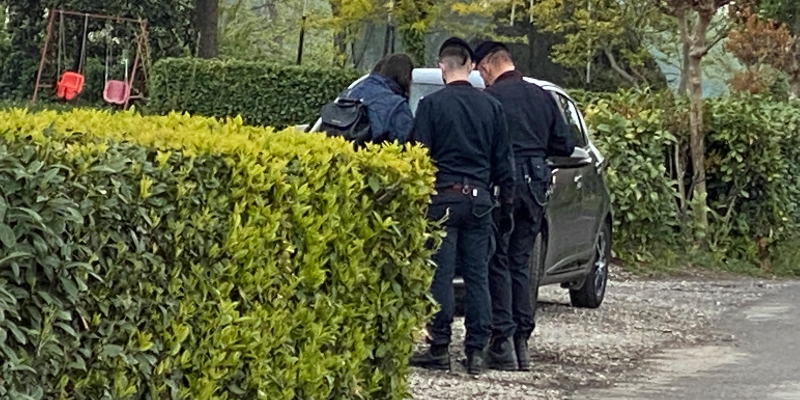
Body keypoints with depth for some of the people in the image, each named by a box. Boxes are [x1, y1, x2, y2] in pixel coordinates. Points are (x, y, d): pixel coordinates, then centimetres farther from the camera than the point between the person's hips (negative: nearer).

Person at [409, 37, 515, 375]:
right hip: (479, 198, 4)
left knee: (440, 274, 0)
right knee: (478, 276, 5)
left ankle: (439, 348, 0)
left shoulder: (432, 105, -5)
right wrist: (508, 201, 17)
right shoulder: (491, 106, 7)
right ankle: (477, 351, 5)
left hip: (443, 197, -4)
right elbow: (504, 161, 11)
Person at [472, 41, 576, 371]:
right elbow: (566, 145, 12)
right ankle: (522, 343, 11)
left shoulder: (489, 98, -8)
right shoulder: (541, 97, 10)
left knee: (498, 263, 0)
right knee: (520, 262, 12)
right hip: (535, 183, 6)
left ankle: (503, 343, -6)